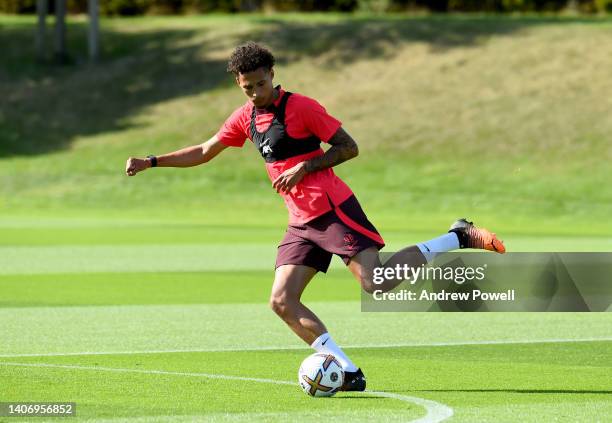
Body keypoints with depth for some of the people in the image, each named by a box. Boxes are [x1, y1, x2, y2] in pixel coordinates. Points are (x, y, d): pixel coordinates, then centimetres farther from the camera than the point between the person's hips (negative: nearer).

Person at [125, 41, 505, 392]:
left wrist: (305, 167, -16)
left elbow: (349, 148, -6)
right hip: (301, 222, 7)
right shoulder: (245, 119, 12)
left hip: (332, 210, -7)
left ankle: (459, 238, -6)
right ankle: (349, 373, -6)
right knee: (282, 302, -6)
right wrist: (150, 163, 17)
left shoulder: (300, 107, -8)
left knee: (376, 283, -21)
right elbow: (204, 152, 23)